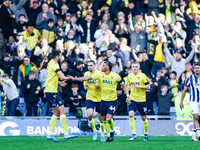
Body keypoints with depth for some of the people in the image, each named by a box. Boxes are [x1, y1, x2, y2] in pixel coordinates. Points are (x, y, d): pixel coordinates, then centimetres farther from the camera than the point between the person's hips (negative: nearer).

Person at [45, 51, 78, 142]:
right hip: (52, 92, -10)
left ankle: (50, 134, 8)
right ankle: (66, 134, -11)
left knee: (56, 113, 11)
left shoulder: (51, 63, 17)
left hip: (49, 91, 10)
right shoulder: (54, 64, -12)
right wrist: (70, 78, -5)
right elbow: (62, 77, -20)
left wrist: (59, 82, 20)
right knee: (63, 111, -10)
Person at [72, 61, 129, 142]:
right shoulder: (100, 75, -1)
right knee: (104, 119, 6)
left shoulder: (115, 76, -8)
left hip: (112, 100, -4)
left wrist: (127, 96, -2)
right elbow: (88, 78, -4)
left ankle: (112, 131, 9)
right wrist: (74, 79, -9)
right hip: (103, 100, 4)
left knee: (109, 117, -17)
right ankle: (109, 135, 21)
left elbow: (123, 85, 4)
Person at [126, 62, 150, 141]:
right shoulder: (129, 76, 5)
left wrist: (139, 86, -21)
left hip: (141, 100, -2)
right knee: (131, 115, -18)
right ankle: (133, 134, -14)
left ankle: (146, 134, 26)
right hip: (132, 99, 2)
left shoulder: (143, 76, -7)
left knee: (143, 117, 8)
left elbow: (148, 87, -7)